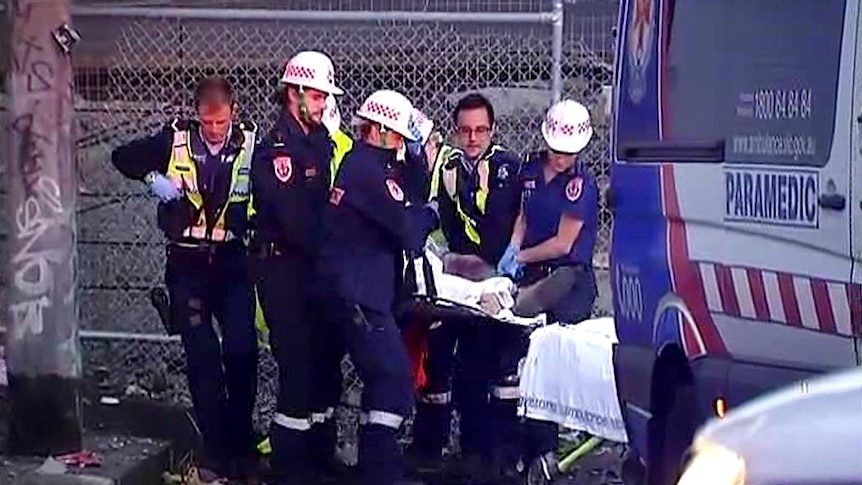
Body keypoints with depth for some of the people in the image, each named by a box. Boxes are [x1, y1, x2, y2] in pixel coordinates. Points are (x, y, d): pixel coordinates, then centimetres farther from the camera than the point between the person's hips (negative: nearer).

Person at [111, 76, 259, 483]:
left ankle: (240, 444, 10)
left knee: (242, 351, -5)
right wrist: (152, 177, -10)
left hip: (233, 262, 0)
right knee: (201, 355, 0)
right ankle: (216, 448, 6)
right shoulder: (176, 139, -3)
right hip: (188, 262, 0)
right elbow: (123, 157, 7)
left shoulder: (250, 142, -4)